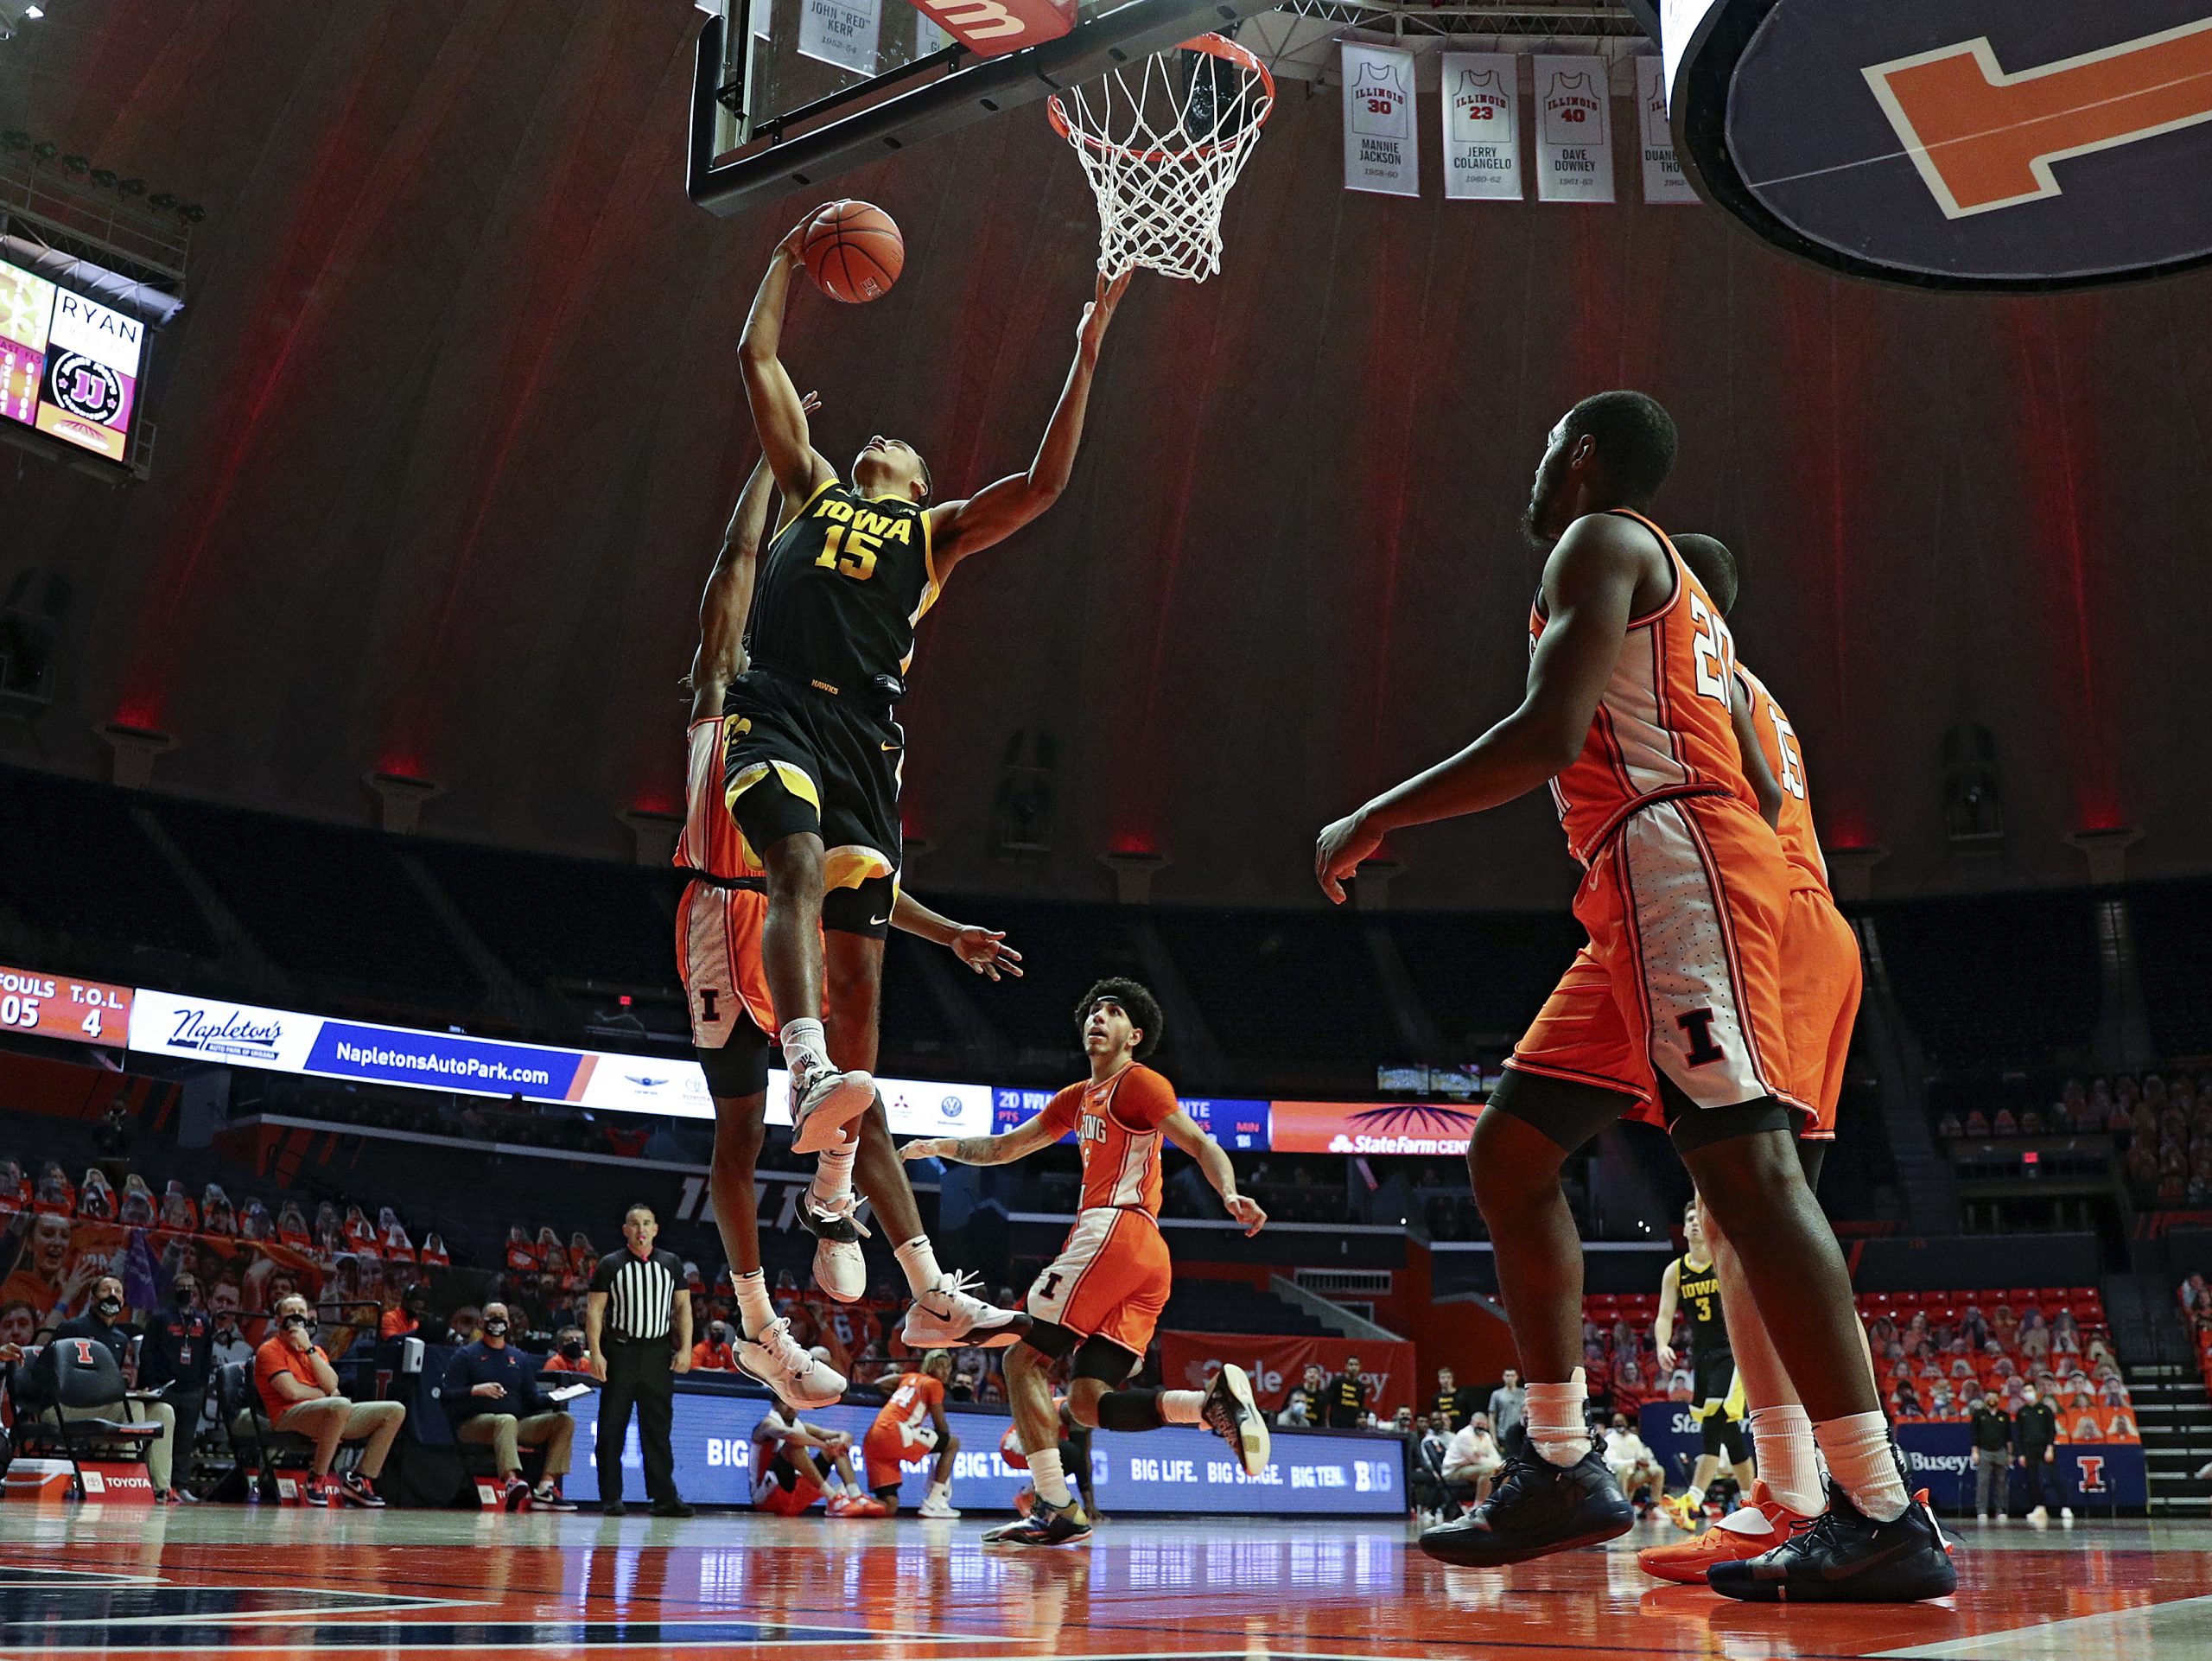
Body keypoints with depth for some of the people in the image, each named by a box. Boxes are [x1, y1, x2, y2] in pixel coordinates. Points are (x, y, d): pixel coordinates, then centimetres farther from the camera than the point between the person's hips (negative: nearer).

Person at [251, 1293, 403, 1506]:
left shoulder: (315, 1350, 23)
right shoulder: (270, 1350, 2)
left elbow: (332, 1385, 3)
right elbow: (292, 1391, -12)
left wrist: (308, 1348, -1)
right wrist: (326, 1395, 5)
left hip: (333, 1414, 8)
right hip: (290, 1416, -8)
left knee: (395, 1411, -2)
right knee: (341, 1405, -39)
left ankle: (357, 1480, -3)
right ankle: (316, 1478, -23)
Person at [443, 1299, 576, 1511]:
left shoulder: (520, 1359, 26)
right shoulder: (467, 1356, 12)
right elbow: (447, 1395, 0)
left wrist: (552, 1398, -2)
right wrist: (475, 1390, -18)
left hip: (518, 1425, 5)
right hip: (474, 1423, -5)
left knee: (565, 1420, -17)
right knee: (507, 1420, -39)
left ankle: (545, 1488, -30)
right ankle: (512, 1481, -63)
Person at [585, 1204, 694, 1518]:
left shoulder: (671, 1263, 10)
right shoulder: (610, 1265, 3)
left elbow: (683, 1306, 11)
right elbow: (594, 1309, 0)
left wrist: (685, 1349, 1)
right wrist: (595, 1353, -9)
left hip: (659, 1353, 2)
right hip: (620, 1351, -2)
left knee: (659, 1427, 1)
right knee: (612, 1427, 0)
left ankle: (664, 1496, 2)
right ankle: (611, 1498, 7)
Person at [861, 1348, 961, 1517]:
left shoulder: (909, 1377, 25)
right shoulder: (933, 1384, 4)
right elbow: (941, 1426, 4)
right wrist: (945, 1441, 23)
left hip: (871, 1441, 8)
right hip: (894, 1432, -8)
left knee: (889, 1509, 10)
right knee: (953, 1443, 3)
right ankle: (934, 1503, -4)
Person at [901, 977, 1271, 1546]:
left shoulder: (1138, 1082, 2)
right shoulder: (1079, 1098, 28)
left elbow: (1202, 1145, -9)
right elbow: (1005, 1147, 33)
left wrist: (1231, 1195, -27)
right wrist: (937, 1146, 25)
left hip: (1112, 1232, -9)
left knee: (1022, 1358, -7)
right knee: (1088, 1402, -1)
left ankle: (1056, 1509, -15)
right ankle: (1215, 1401, -16)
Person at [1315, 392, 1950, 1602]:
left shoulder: (1599, 542, 0)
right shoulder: (1677, 591, 30)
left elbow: (1550, 734, -16)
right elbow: (1755, 784, 27)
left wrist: (1373, 821, -9)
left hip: (1674, 866, -10)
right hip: (1647, 904, 10)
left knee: (1745, 1169, -16)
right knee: (1508, 1154, 9)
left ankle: (1884, 1520, -17)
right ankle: (1562, 1472, 11)